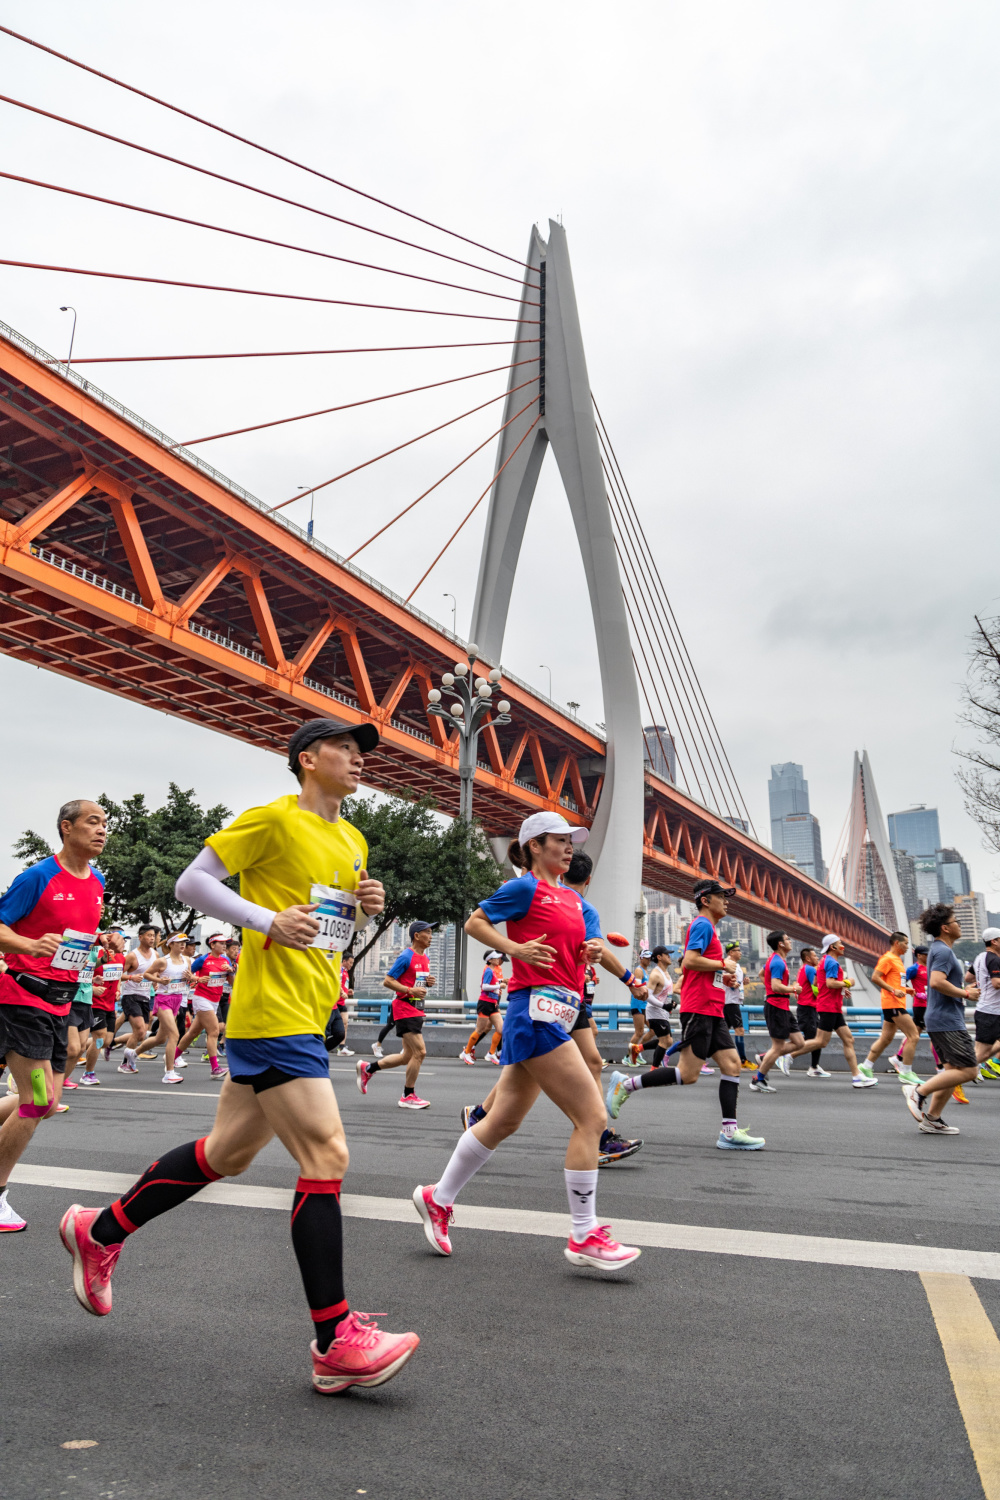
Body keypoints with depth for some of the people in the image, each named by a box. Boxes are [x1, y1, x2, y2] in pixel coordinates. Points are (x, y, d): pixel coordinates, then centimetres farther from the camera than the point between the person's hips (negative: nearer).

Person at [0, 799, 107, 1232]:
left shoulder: (97, 882, 9)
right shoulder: (38, 876, -13)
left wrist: (101, 939, 8)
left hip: (59, 1002, 8)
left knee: (46, 1104, 10)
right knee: (37, 1103, -6)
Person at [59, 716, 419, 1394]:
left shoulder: (353, 842, 15)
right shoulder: (274, 819, -9)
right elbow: (193, 883, -8)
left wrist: (367, 904, 3)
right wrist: (269, 921, -20)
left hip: (308, 1017, 9)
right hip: (273, 1014, -9)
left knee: (227, 1154, 18)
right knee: (327, 1156, -9)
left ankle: (100, 1231, 38)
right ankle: (336, 1343, 2)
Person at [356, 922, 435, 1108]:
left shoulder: (425, 958, 13)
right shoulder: (406, 957, -13)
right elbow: (387, 981, -13)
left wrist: (429, 982, 3)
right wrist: (410, 990, -22)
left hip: (417, 1010, 9)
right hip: (404, 1008, -9)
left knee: (408, 1056, 12)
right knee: (420, 1052, -12)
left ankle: (368, 1068, 27)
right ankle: (408, 1096, 3)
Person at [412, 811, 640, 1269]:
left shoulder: (574, 899, 18)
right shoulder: (525, 887, -4)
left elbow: (587, 944, 16)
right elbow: (474, 923, 0)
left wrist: (593, 948, -6)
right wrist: (517, 948, -11)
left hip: (554, 1014, 9)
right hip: (537, 1007, -9)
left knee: (504, 1120, 15)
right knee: (591, 1116, -8)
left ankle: (438, 1198, 30)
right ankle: (583, 1237, 3)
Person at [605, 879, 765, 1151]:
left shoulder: (707, 927, 23)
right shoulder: (703, 925, -8)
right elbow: (689, 961, -22)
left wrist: (722, 977, 18)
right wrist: (723, 964, -11)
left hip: (712, 1011, 10)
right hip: (699, 1009, -10)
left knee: (732, 1065, 3)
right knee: (688, 1074, -10)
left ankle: (729, 1132, 4)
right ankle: (625, 1084, -2)